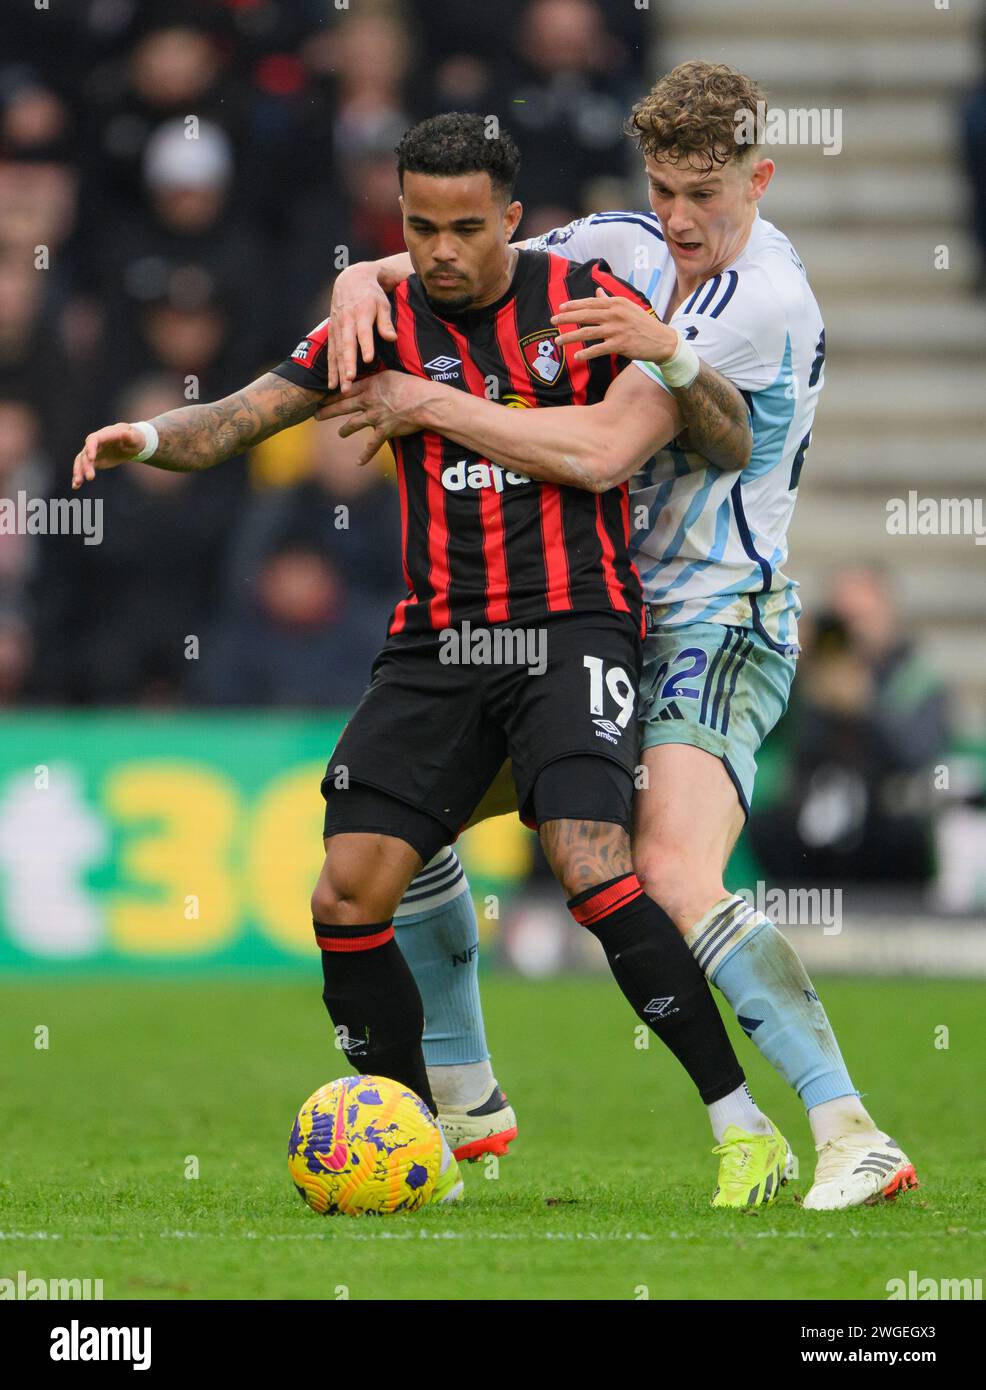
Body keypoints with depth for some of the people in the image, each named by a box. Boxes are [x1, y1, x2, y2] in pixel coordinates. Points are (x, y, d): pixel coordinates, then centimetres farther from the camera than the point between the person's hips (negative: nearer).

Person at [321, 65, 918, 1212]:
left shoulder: (769, 301, -19)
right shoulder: (625, 250, 6)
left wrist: (427, 407, -20)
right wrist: (367, 277, -11)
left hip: (720, 623, -9)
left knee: (674, 873, -30)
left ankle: (851, 1139, -33)